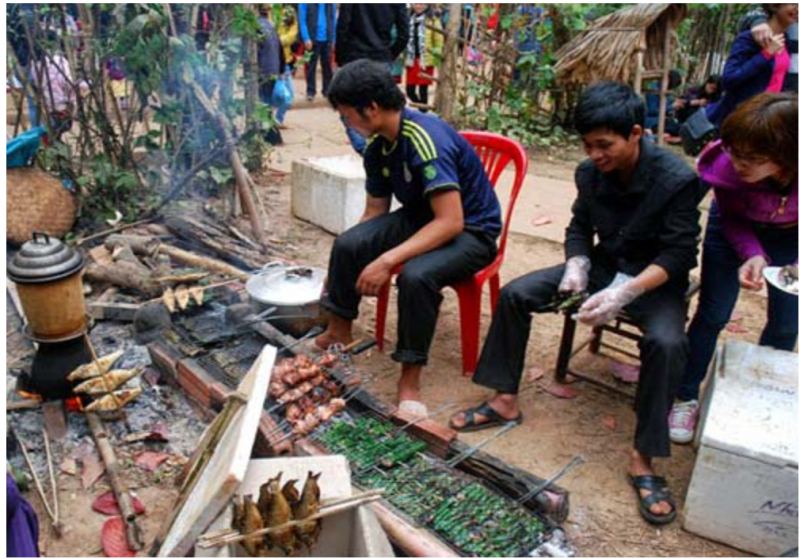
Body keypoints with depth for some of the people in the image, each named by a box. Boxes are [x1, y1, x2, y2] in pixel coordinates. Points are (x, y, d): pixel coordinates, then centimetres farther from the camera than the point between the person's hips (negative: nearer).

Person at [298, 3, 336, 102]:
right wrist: (306, 38, -13)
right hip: (312, 39, -3)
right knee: (311, 66, 2)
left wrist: (333, 39, 4)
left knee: (327, 65, 6)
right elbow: (302, 20, -5)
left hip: (327, 39, 3)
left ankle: (328, 89, 17)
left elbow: (333, 20, 10)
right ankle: (310, 91, 10)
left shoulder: (331, 4, 5)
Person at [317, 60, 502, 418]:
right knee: (348, 244, -15)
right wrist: (345, 271, 6)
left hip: (471, 230, -7)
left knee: (416, 275, -36)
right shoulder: (378, 146, -2)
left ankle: (410, 378, -17)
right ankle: (339, 332, 8)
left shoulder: (426, 139, -28)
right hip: (419, 217, 7)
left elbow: (451, 222, -33)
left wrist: (387, 260, -35)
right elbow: (374, 212, 7)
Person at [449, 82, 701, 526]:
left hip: (656, 280, -5)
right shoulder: (590, 172, -7)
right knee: (514, 293, -9)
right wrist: (576, 265, -14)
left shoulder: (677, 180, -22)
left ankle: (643, 459, -19)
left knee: (666, 342, -35)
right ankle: (505, 400, 2)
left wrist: (625, 292, -36)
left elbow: (678, 254, -22)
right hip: (603, 265, 5)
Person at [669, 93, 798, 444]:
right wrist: (752, 254, -32)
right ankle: (686, 398, 17)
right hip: (738, 228, -1)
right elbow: (732, 219, -15)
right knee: (712, 314, 1)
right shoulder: (726, 167, -38)